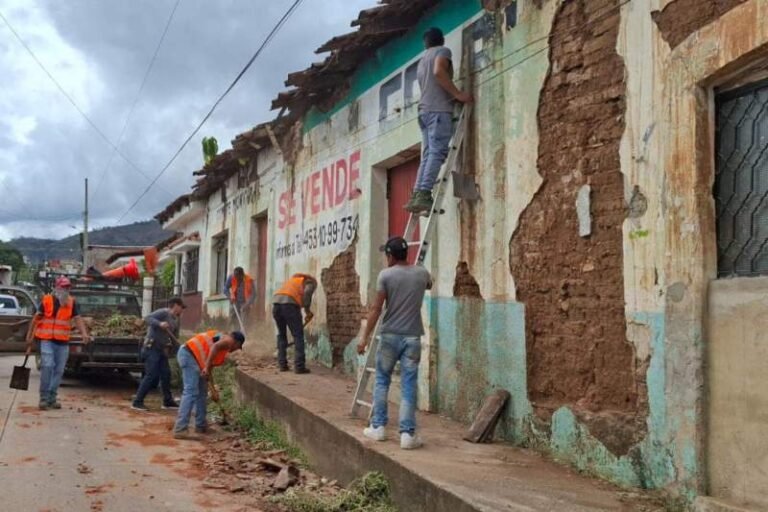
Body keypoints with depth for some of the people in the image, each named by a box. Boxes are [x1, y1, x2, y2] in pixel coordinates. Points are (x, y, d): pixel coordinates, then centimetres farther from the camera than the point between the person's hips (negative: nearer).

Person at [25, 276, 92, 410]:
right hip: (47, 340, -3)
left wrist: (84, 333, -20)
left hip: (63, 342, 3)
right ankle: (44, 398, -6)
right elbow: (36, 318, 5)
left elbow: (77, 319, -4)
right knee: (47, 366, -14)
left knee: (59, 370, 6)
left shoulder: (72, 302, 4)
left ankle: (52, 398, 16)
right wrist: (30, 336, 6)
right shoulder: (47, 300, -2)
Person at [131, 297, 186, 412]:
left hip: (162, 350, 9)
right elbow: (149, 318, -24)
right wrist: (159, 323, -40)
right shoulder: (163, 313, -12)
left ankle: (168, 401, 19)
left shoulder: (176, 319, 14)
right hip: (152, 347, -9)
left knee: (166, 374, 9)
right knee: (151, 375, -12)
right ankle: (137, 402, -6)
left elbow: (174, 337, 20)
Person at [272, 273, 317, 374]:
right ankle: (299, 366, -1)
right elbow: (307, 293, -8)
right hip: (289, 304, -6)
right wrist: (307, 310, 3)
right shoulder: (311, 282, 18)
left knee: (281, 334, 20)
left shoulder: (293, 279, 37)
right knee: (298, 335, 3)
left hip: (276, 302, 6)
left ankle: (282, 364, 18)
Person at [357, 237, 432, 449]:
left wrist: (365, 337, -2)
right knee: (409, 386, 3)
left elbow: (376, 308, -7)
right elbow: (429, 285, 31)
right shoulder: (422, 273, 5)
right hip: (412, 337, 2)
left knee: (382, 381, 15)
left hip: (389, 336, -1)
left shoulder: (386, 275, -6)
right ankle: (407, 433, 1)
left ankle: (378, 427, 18)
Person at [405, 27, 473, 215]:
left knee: (428, 155, 3)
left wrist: (453, 95, 33)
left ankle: (417, 195, -9)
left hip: (425, 111, 8)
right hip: (439, 110, -8)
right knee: (438, 153, -16)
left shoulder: (422, 61, 29)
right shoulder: (443, 51, 5)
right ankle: (423, 194, -29)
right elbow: (439, 72, -15)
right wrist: (458, 94, -13)